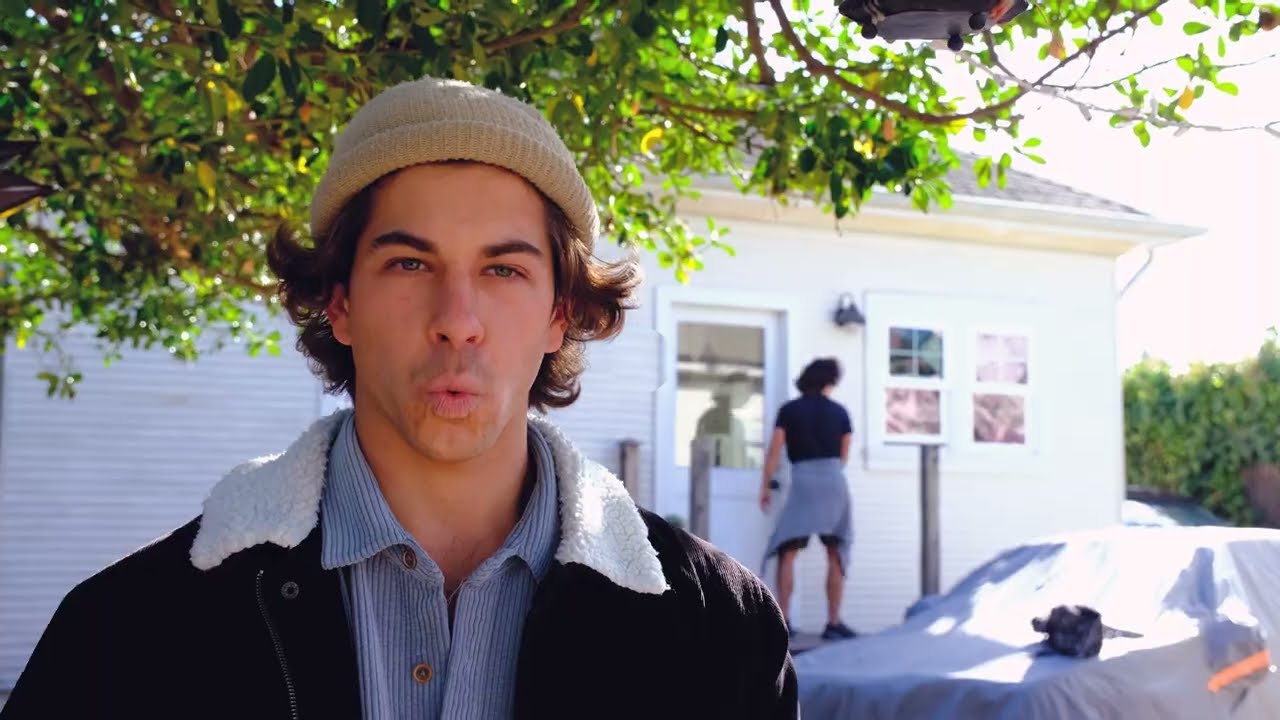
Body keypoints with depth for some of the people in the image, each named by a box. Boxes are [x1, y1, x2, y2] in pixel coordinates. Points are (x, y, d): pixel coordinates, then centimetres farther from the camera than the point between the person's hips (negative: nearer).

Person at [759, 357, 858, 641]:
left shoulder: (789, 410, 5)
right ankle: (834, 622, 5)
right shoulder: (840, 412, 10)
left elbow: (775, 451, 0)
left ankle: (783, 619, -10)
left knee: (786, 551, 2)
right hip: (834, 480, 2)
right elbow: (844, 455, 15)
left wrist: (765, 486, 5)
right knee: (836, 555, 8)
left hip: (803, 480, -2)